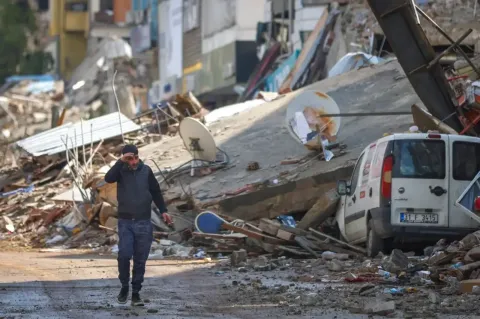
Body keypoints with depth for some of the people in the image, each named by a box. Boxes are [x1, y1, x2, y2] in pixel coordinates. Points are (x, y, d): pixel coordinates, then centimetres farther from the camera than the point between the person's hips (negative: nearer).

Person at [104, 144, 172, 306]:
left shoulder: (146, 171, 2)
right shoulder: (121, 171, -1)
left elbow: (156, 191, 12)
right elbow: (108, 178, -22)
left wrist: (163, 211, 8)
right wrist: (121, 161, -24)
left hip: (144, 223, 1)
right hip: (125, 222, -1)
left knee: (140, 259, 2)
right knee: (124, 255, -15)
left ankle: (136, 292, 10)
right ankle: (124, 286, 6)